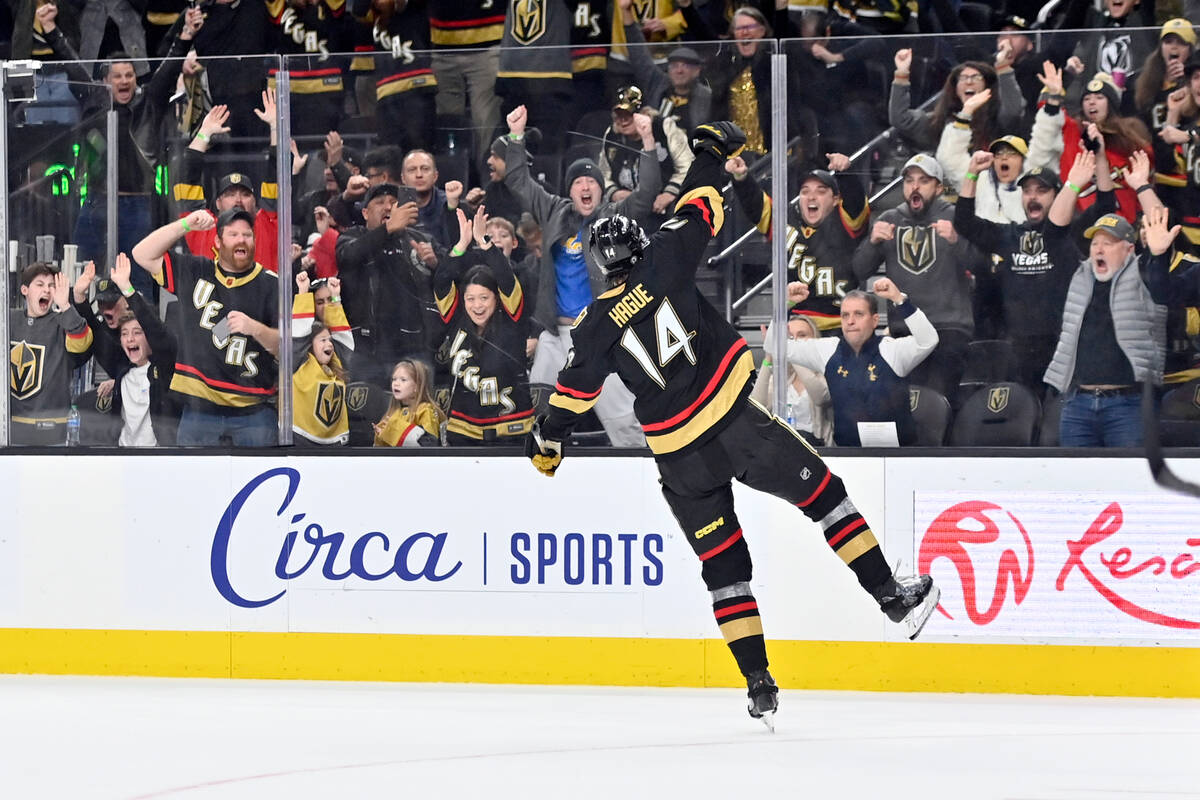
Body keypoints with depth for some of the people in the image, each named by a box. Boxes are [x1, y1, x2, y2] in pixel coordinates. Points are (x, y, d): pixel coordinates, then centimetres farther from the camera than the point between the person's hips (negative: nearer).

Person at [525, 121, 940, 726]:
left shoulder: (596, 328, 4)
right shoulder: (664, 262, -2)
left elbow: (574, 393, 11)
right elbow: (698, 214, 8)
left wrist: (546, 441, 29)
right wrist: (710, 152, 24)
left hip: (681, 460, 2)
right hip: (736, 420, -2)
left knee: (722, 563, 11)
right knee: (821, 493, 12)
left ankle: (758, 682, 7)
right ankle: (892, 596, 5)